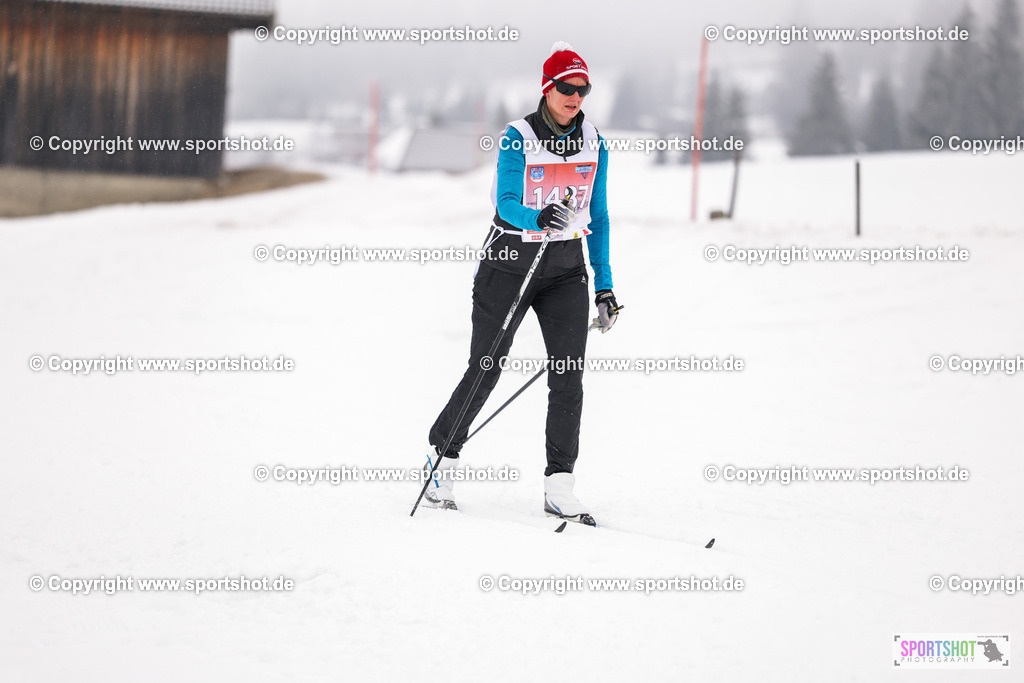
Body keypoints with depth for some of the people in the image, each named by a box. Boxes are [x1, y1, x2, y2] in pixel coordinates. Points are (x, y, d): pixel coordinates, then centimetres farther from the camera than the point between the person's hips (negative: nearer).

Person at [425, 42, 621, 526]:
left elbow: (597, 219, 10)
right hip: (511, 263, -4)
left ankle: (560, 488, -5)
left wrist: (605, 287, 8)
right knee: (485, 369, 0)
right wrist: (539, 218, -42)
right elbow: (506, 204, -20)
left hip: (566, 270, 4)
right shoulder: (517, 139, -10)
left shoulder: (594, 145, 4)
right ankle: (444, 457, 22)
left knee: (568, 374, -8)